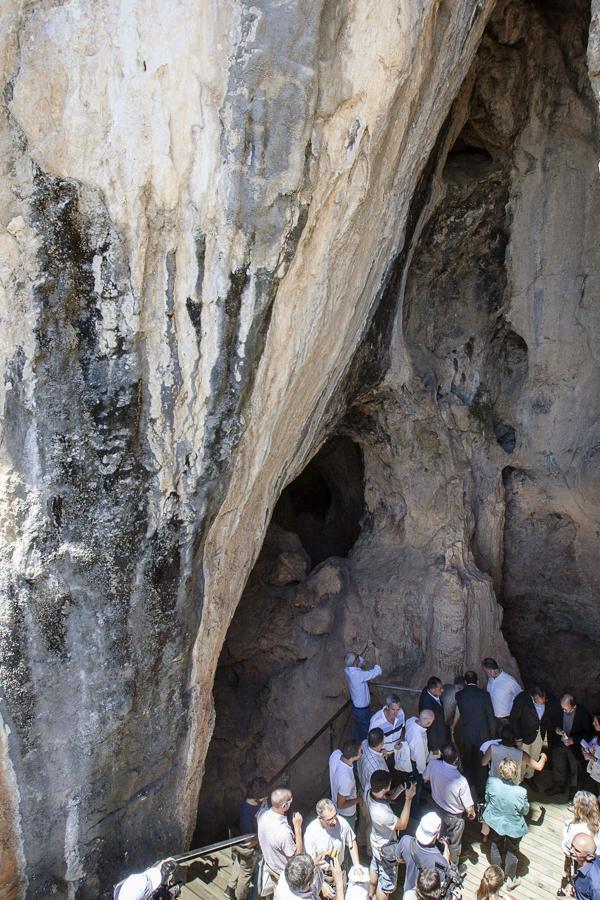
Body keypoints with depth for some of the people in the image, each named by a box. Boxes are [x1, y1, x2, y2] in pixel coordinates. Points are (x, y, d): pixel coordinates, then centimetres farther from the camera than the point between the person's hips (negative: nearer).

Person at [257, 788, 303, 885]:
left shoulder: (262, 813, -25)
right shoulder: (283, 832, -45)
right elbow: (297, 856, -29)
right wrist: (297, 827, -32)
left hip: (269, 864, 5)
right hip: (284, 873, -5)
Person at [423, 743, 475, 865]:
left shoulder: (433, 764, -28)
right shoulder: (461, 781, -41)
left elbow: (425, 778, -4)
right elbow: (469, 808, -26)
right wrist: (472, 813, -3)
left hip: (437, 808, 5)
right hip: (454, 817, -4)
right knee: (454, 844, 24)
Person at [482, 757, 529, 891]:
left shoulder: (491, 782, -30)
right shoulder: (521, 792, -36)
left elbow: (487, 800, -8)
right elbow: (525, 811, -15)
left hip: (495, 823, 3)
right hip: (514, 827, -2)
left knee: (495, 847, 29)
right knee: (512, 852, 26)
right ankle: (511, 879, 46)